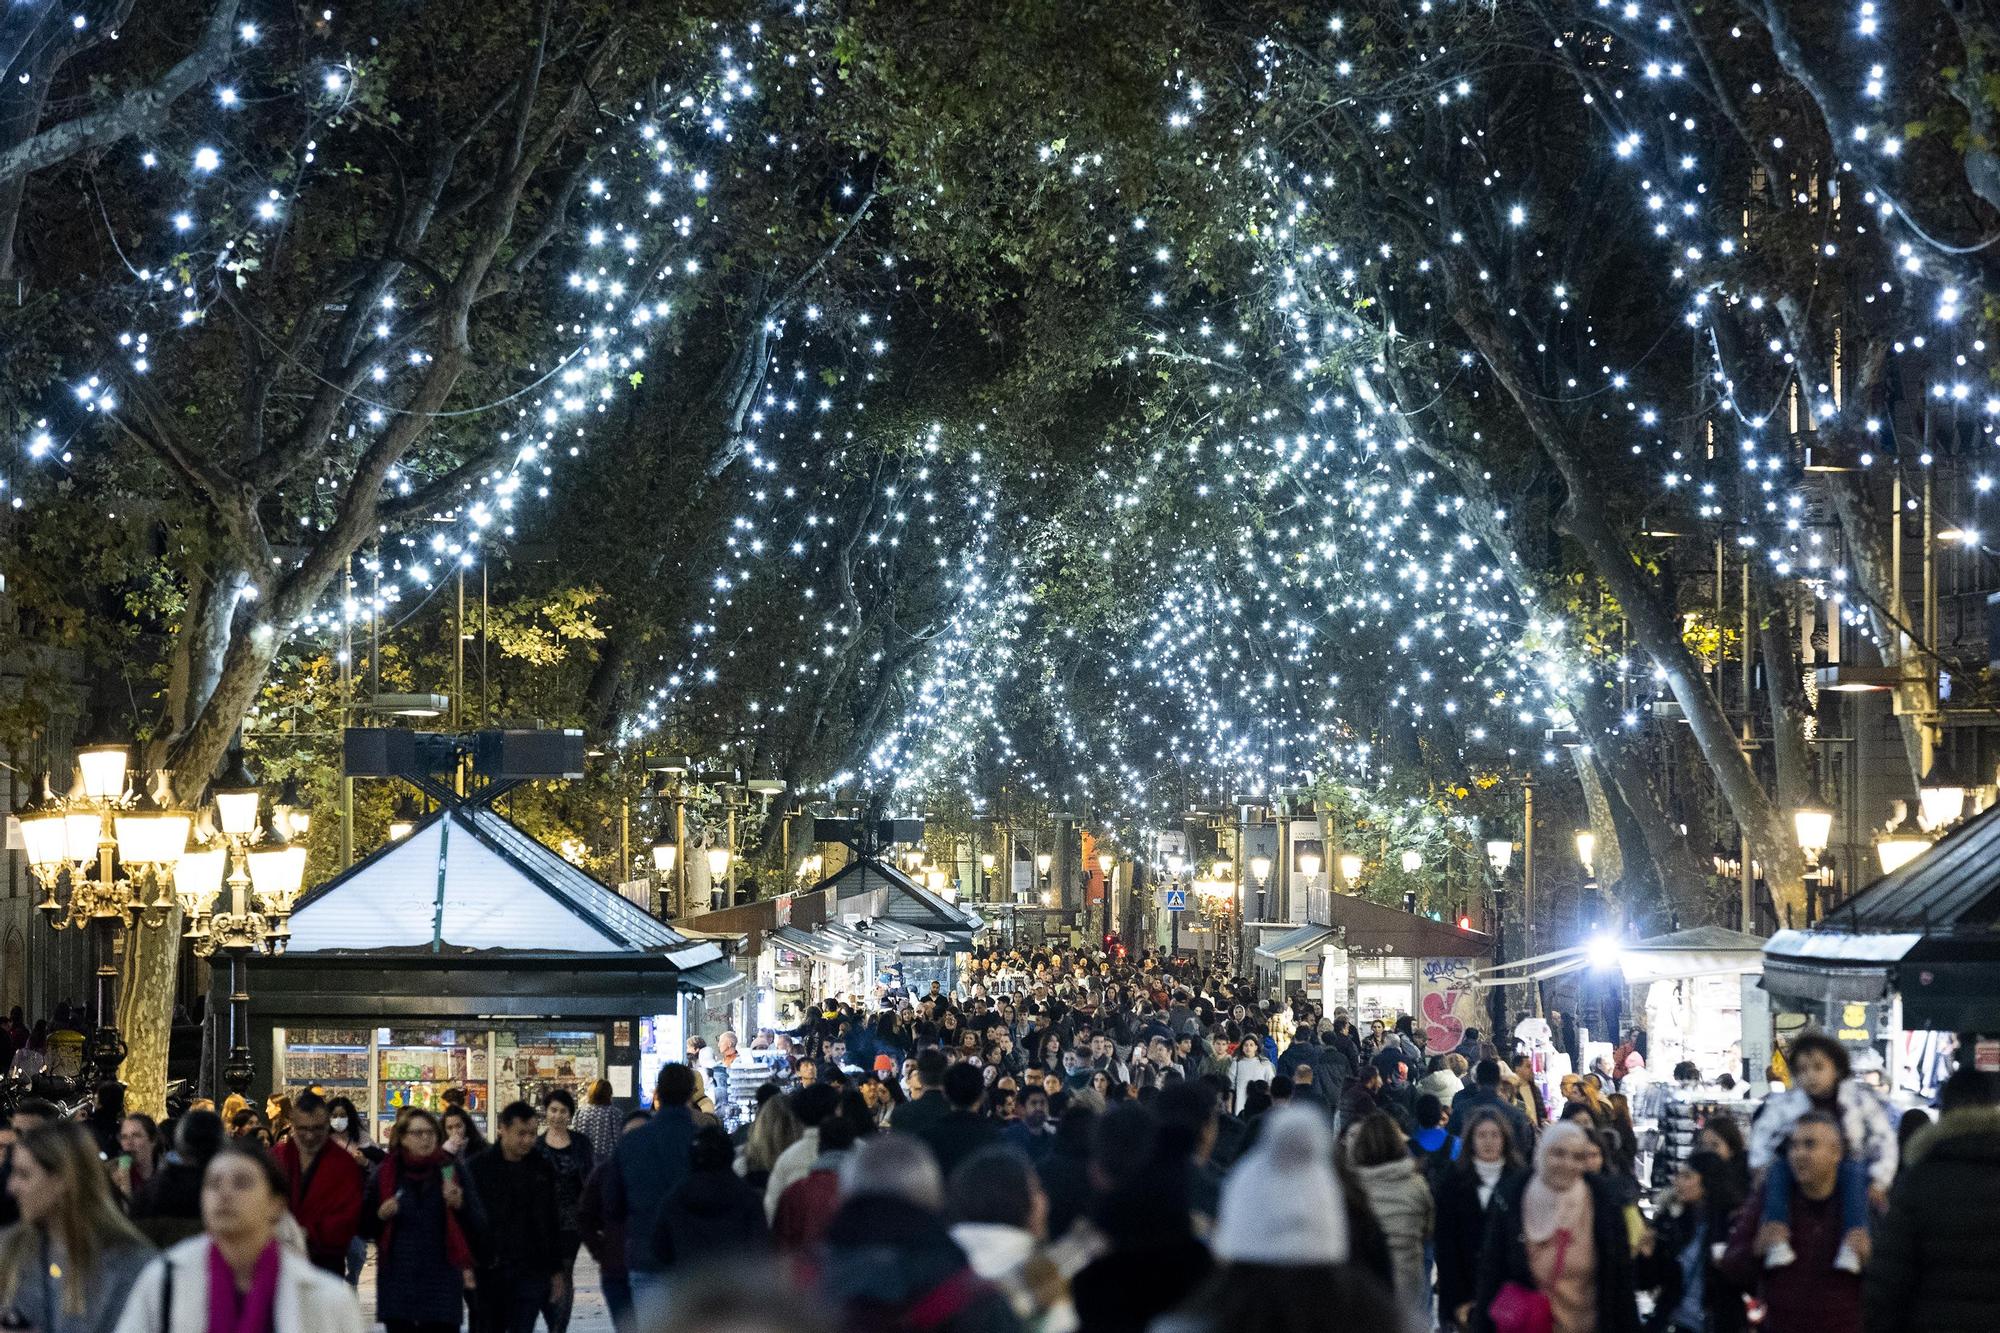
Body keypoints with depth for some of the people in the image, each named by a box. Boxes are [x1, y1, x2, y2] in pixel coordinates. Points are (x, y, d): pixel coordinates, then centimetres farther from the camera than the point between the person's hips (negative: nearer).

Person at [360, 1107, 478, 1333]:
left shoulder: (450, 1171, 5)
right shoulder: (384, 1173, 6)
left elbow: (478, 1226, 5)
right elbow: (364, 1227, 9)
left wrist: (460, 1205, -14)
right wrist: (380, 1215, -11)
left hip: (441, 1278, -1)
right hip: (397, 1278, 1)